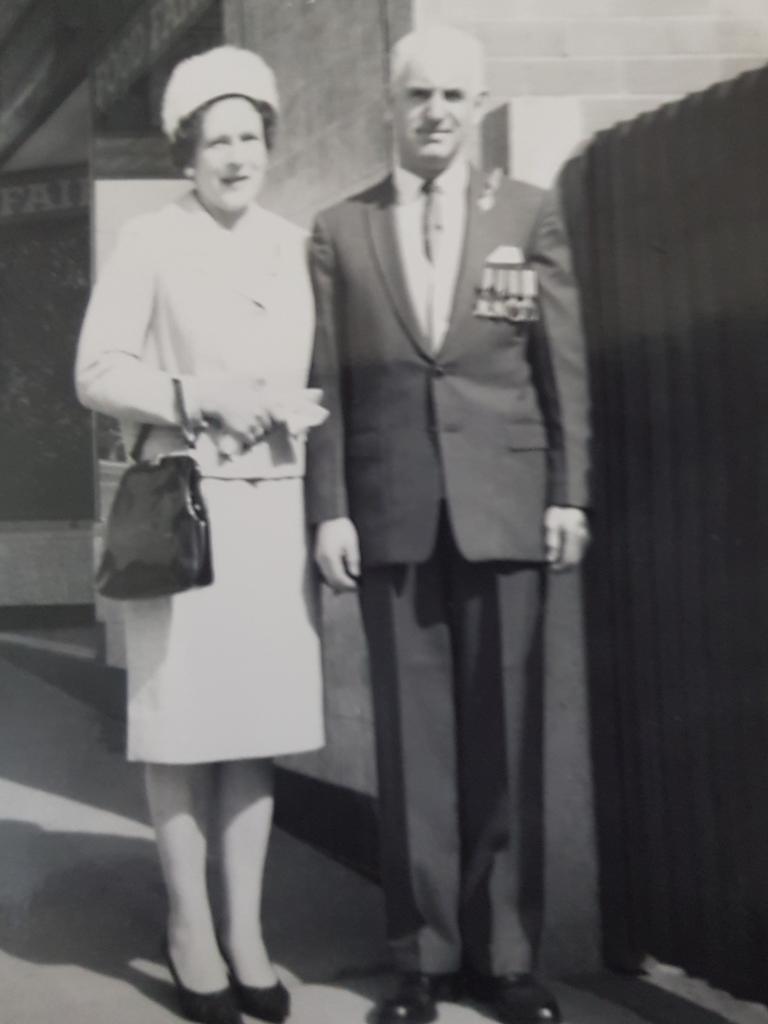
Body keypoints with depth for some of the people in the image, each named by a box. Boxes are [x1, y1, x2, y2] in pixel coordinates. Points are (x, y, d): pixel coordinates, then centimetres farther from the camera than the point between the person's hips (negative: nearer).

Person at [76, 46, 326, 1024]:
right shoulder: (151, 240, 0)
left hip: (274, 507, 4)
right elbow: (96, 372, -4)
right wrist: (203, 396, -14)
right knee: (182, 724, 1)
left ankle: (244, 930, 16)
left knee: (257, 720, 7)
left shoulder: (296, 244, 11)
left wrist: (301, 409, -4)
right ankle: (190, 929, 15)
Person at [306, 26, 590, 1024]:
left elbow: (564, 367, 5)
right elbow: (325, 381, 4)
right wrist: (329, 509, -3)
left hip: (503, 506, 0)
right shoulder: (339, 229, 8)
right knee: (414, 738, 4)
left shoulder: (530, 213, 8)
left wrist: (568, 493, -2)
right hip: (392, 512, 0)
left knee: (504, 736, 4)